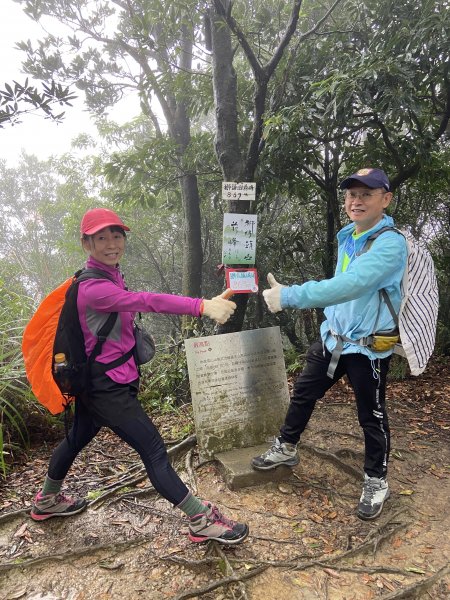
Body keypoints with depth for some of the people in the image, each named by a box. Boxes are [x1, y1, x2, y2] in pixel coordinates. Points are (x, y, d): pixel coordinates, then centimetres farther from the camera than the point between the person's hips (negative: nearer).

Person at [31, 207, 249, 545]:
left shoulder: (109, 276, 8)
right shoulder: (94, 287, -24)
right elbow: (147, 301, -39)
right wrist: (203, 306, -48)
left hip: (98, 382, 10)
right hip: (108, 386, -10)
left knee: (77, 439, 26)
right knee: (154, 450, -6)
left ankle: (47, 501, 49)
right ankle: (202, 521, 5)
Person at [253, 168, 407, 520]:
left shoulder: (391, 243, -22)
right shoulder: (346, 236, 5)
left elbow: (351, 285, -36)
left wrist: (289, 296, -40)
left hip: (368, 348, -7)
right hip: (332, 337, 7)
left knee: (372, 417, 9)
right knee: (302, 395, 16)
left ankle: (376, 481, 33)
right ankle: (286, 448, 39)